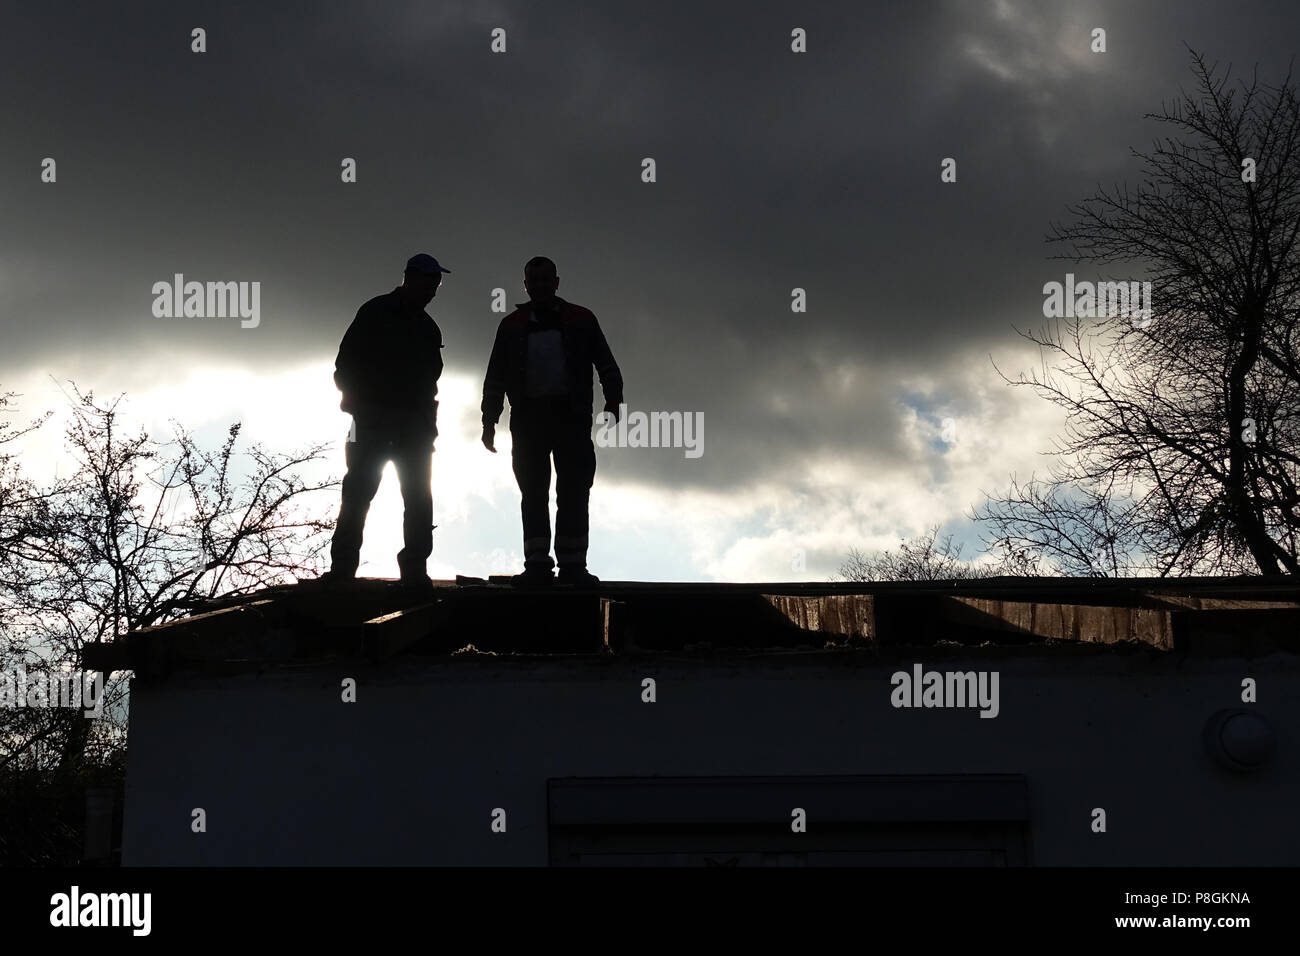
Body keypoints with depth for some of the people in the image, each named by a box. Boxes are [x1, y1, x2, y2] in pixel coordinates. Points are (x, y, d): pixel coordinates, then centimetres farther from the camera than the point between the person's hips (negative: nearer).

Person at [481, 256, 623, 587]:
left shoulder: (580, 321, 10)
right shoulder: (512, 326, 14)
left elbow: (606, 365, 7)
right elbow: (495, 379, 15)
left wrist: (613, 400, -7)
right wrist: (489, 421, 7)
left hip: (571, 415, -1)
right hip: (528, 418, 1)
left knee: (574, 494, -6)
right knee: (533, 494, 0)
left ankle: (572, 564, -5)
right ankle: (537, 565, 1)